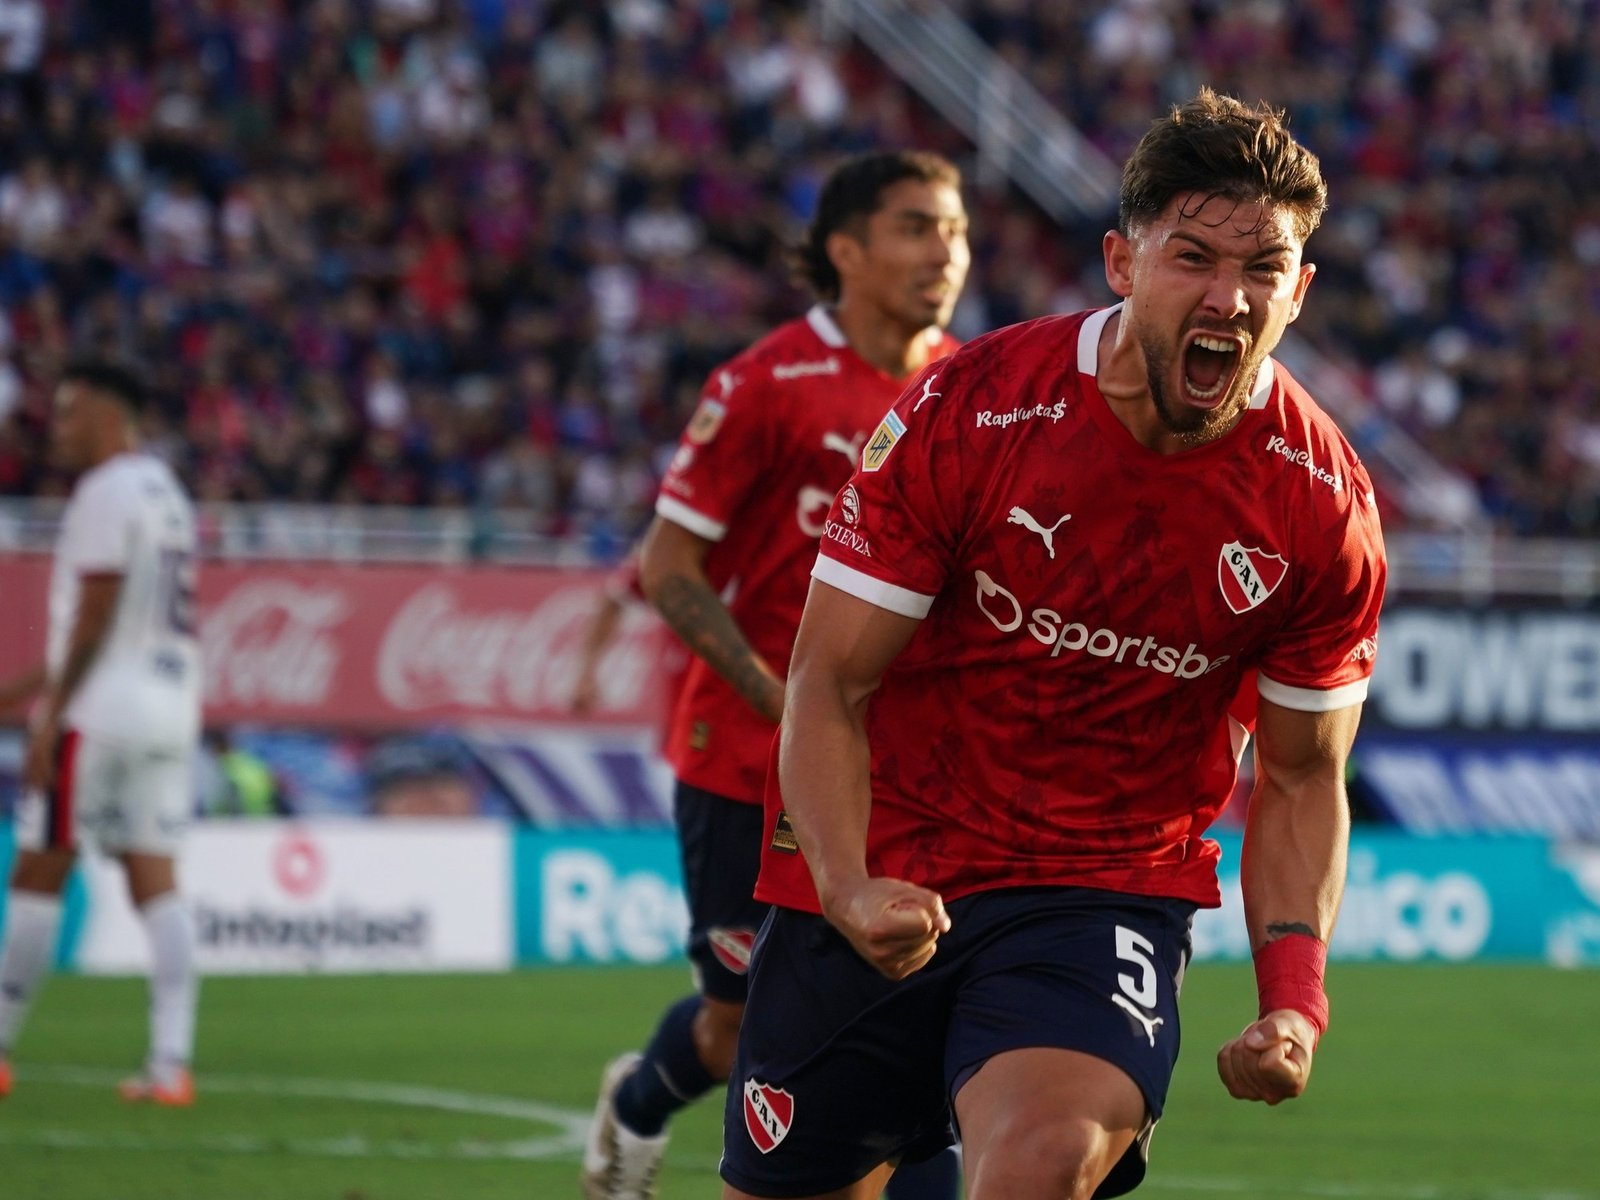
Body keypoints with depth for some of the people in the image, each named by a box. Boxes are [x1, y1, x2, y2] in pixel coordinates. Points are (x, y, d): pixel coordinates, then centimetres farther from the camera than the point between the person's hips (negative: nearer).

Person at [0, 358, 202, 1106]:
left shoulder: (106, 493, -10)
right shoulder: (167, 494, 18)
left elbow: (94, 616, -17)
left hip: (100, 711, -8)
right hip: (171, 708, 8)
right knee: (156, 881, 3)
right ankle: (170, 1063, -4)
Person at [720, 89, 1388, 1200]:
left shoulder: (1326, 507, -8)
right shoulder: (964, 412, -13)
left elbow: (1300, 777, 5)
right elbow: (829, 685, -8)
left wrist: (1292, 996, -11)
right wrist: (848, 887, -26)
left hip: (1111, 889, 0)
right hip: (879, 884, 0)